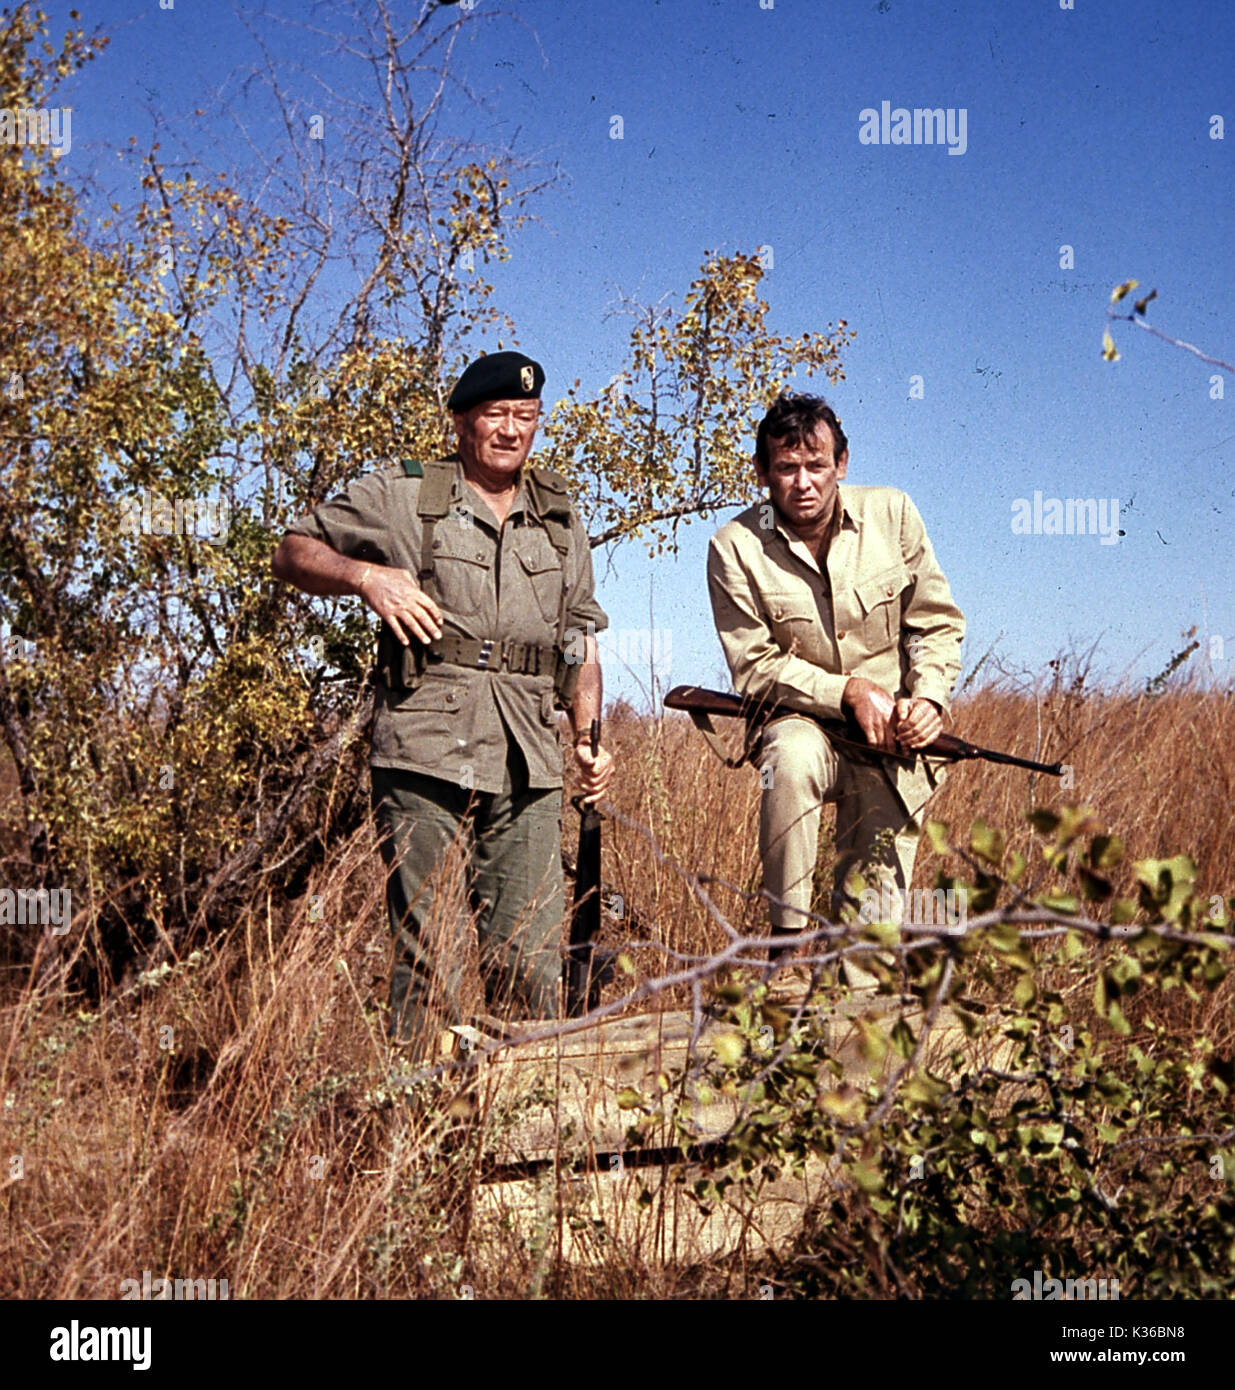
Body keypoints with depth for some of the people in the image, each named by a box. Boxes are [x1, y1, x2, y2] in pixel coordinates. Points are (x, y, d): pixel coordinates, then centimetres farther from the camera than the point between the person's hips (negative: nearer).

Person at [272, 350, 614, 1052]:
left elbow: (580, 641, 24)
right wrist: (367, 576, -10)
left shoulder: (561, 519, 19)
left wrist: (591, 737, 11)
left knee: (532, 964, 4)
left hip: (528, 763, 4)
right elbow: (294, 553, 9)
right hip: (425, 755, -4)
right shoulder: (402, 495, 6)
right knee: (430, 962, -4)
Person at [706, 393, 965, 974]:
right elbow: (755, 667, -9)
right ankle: (787, 940, -26)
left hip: (894, 737, 2)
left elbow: (939, 624, 4)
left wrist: (928, 697, -13)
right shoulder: (735, 548, -10)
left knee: (873, 912, 0)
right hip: (802, 720, -2)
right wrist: (849, 692, -20)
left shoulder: (892, 514, -4)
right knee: (793, 759, -37)